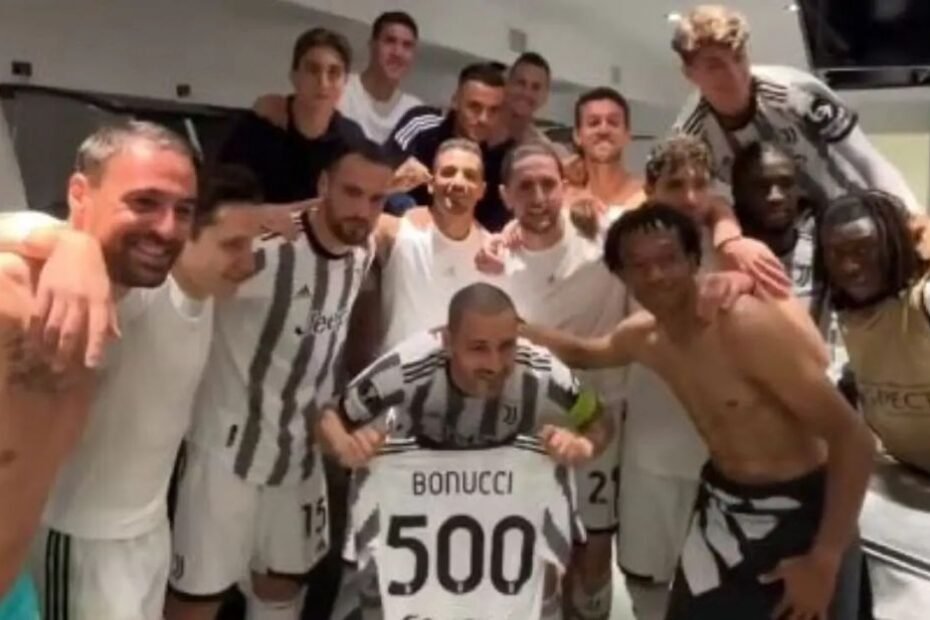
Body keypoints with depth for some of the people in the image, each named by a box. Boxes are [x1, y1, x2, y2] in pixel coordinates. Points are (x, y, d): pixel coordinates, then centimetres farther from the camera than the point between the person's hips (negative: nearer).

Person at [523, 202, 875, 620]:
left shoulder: (749, 326, -27)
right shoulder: (643, 337, -5)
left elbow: (854, 438, -24)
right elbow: (585, 353, 19)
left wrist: (824, 560, -23)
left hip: (801, 513, -5)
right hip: (723, 506, 6)